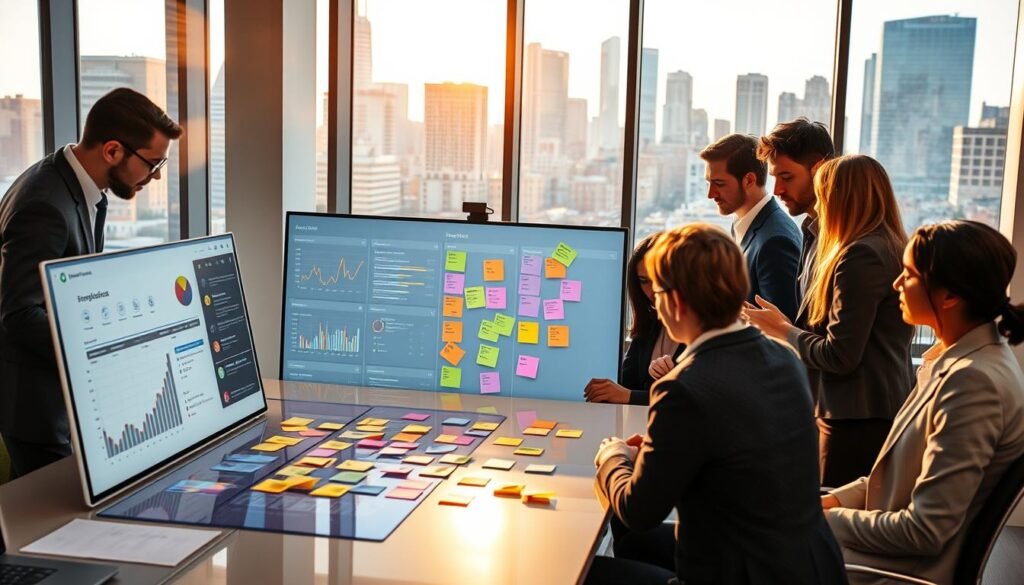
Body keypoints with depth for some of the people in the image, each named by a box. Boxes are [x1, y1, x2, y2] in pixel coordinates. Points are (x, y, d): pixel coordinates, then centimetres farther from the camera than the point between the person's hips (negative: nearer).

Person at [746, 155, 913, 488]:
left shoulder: (860, 256, -16)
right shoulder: (890, 248, 14)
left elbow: (840, 356, -18)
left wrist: (783, 330, -3)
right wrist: (788, 327, 13)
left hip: (856, 420, -10)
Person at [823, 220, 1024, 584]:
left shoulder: (973, 380, -26)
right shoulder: (957, 355, 3)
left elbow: (924, 531, -25)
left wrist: (829, 520, -14)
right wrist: (835, 500, 1)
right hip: (900, 541, 8)